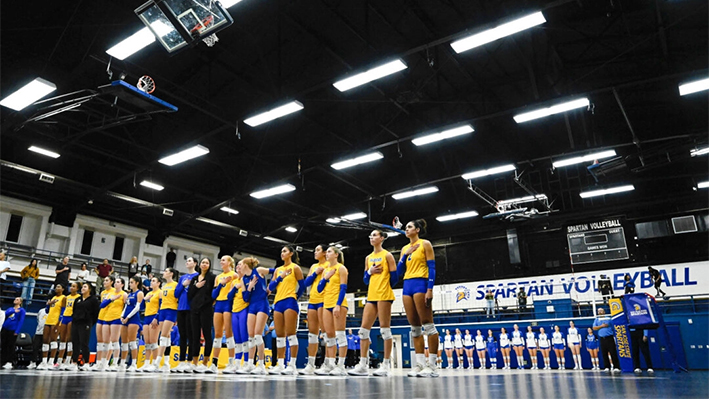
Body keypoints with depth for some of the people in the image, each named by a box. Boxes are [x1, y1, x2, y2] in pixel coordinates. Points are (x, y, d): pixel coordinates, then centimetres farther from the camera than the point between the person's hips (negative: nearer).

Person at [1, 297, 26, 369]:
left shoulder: (21, 310, 2)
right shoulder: (10, 309, 18)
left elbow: (21, 321, -5)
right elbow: (5, 314, -2)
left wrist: (17, 331, -13)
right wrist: (13, 311, -17)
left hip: (13, 330, -5)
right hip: (5, 329, 5)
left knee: (11, 346, -5)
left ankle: (9, 363, -3)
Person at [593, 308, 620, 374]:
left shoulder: (608, 319, 6)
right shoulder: (597, 319, 12)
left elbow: (613, 327, 5)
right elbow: (594, 328, 2)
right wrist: (601, 326, -9)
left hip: (609, 338, -2)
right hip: (602, 338, 2)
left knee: (613, 353, -8)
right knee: (604, 354, 3)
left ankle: (616, 367, -8)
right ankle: (607, 367, 10)